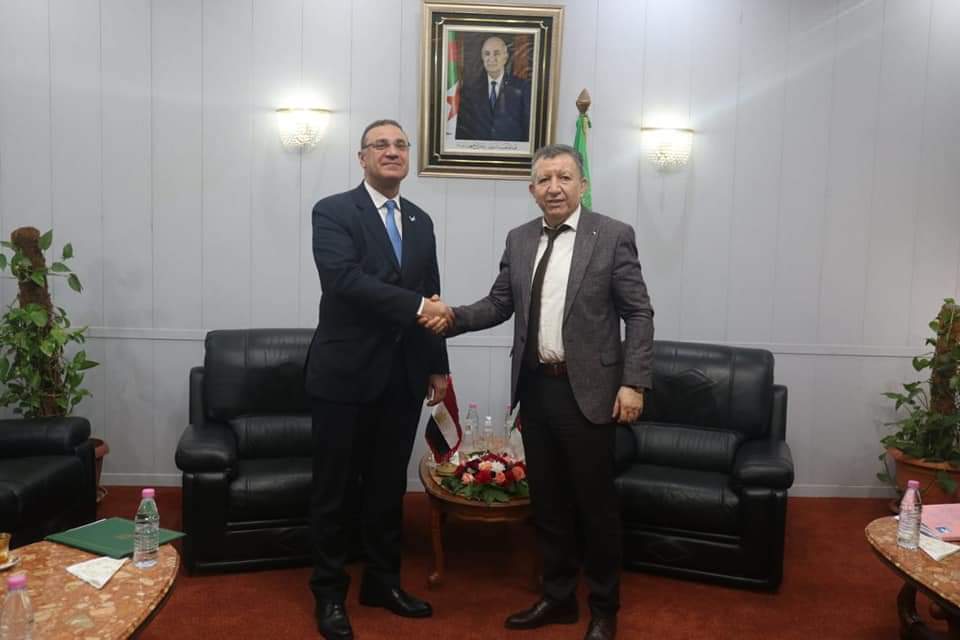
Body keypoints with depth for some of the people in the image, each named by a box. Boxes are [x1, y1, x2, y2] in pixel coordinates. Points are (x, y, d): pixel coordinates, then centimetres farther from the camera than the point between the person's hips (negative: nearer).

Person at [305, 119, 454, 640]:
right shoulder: (333, 212, -6)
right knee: (334, 488, 7)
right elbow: (344, 280, -22)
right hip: (346, 373, -5)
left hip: (402, 377, 5)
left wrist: (438, 366, 13)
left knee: (389, 485, 15)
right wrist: (416, 305, -24)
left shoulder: (420, 221, 12)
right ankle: (329, 591, 23)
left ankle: (382, 580, 31)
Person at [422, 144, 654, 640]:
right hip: (534, 387, 5)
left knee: (595, 502, 8)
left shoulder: (613, 236, -6)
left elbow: (639, 314, -7)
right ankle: (557, 597, 33)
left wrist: (634, 382, -13)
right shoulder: (519, 240, 8)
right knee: (547, 500, 15)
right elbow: (499, 304, 9)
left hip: (587, 390, -4)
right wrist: (453, 318, -9)